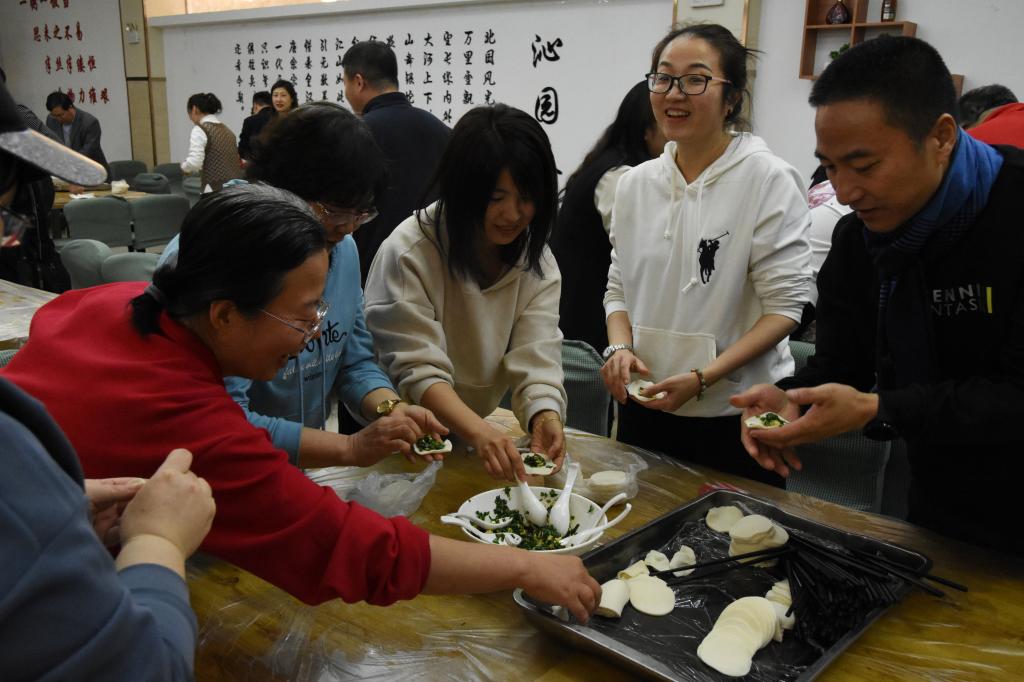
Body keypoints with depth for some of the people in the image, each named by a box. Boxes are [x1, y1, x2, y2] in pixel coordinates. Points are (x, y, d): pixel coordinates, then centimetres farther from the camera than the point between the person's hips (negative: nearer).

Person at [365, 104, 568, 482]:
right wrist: (478, 431, -38)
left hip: (478, 436, 4)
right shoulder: (408, 253, -16)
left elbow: (536, 355, -10)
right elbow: (417, 370, -22)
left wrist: (545, 414, -31)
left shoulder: (537, 262, -1)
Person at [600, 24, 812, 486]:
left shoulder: (770, 180, -10)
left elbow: (784, 307, -12)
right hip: (645, 406, 4)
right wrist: (621, 348, -9)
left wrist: (702, 377, -21)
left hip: (738, 414, -4)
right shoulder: (635, 183, 4)